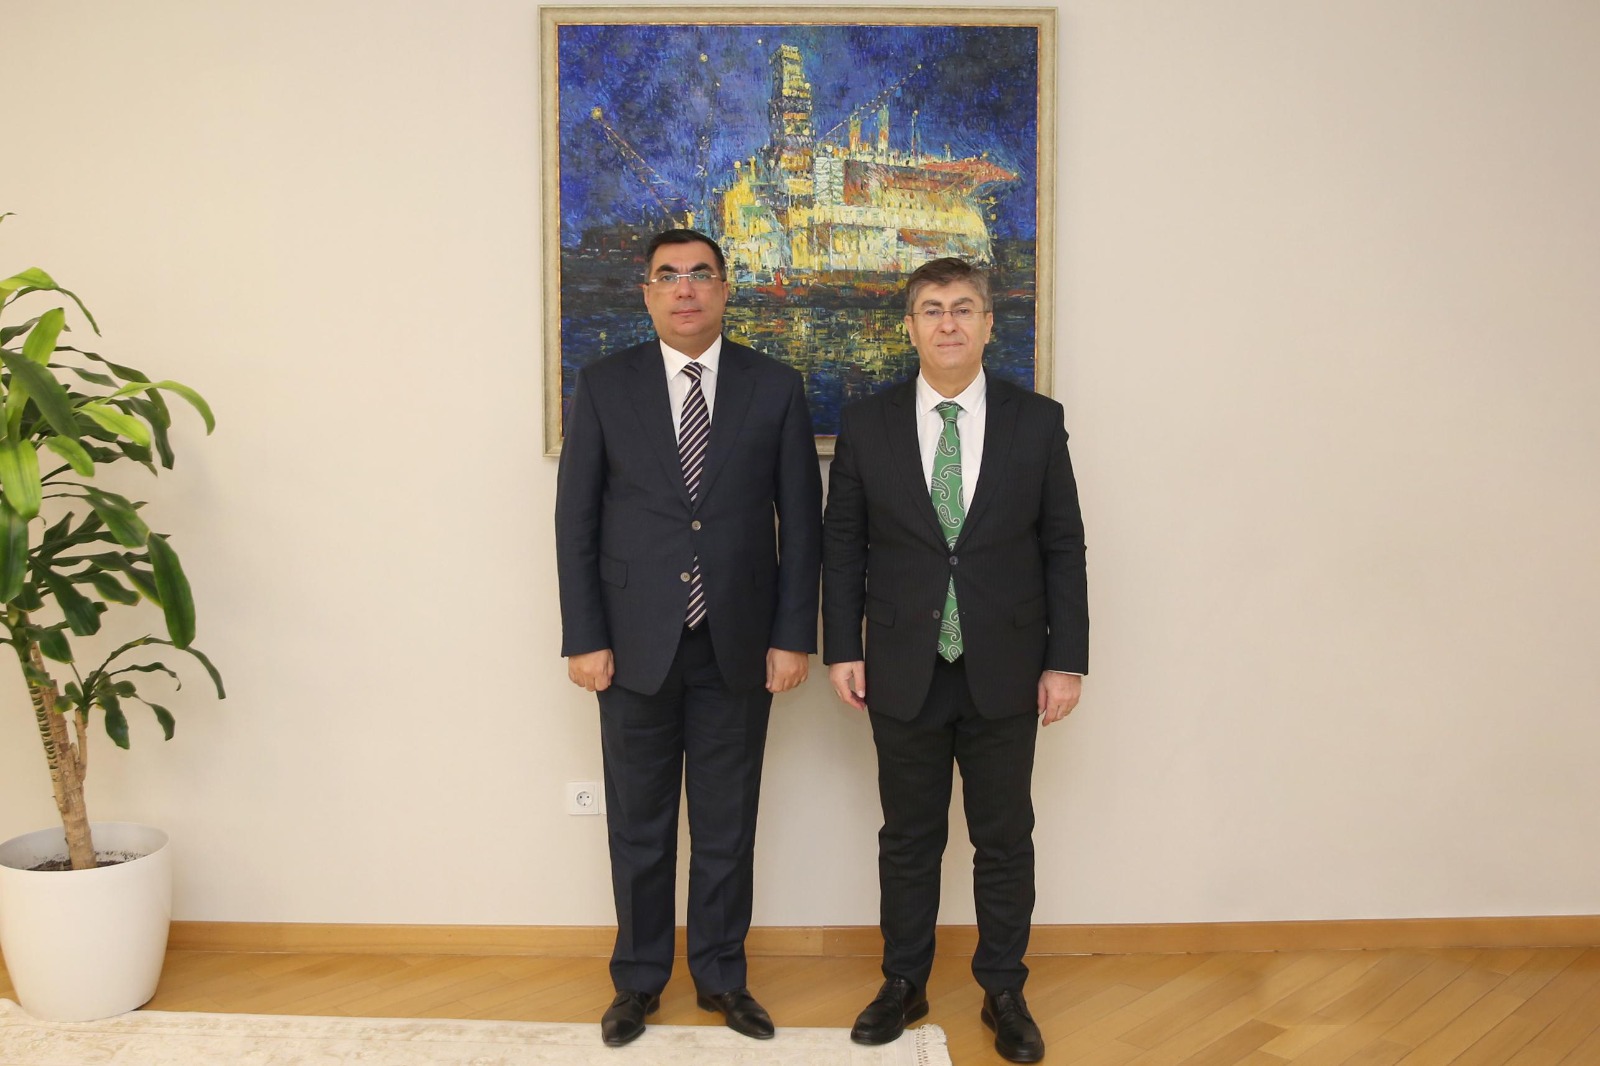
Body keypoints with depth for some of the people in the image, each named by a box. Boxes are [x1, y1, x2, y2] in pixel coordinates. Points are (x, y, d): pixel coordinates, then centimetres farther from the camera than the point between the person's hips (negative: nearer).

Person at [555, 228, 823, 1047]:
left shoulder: (775, 387, 2)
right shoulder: (604, 385, 1)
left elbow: (800, 521, 2)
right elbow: (576, 520, 0)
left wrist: (793, 636, -3)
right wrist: (583, 639, -5)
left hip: (739, 645, 0)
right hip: (637, 642, 0)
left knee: (727, 824, 11)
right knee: (638, 825, 11)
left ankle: (721, 974, 29)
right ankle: (639, 980, 29)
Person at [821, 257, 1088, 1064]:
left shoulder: (1036, 421, 0)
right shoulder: (867, 424, 1)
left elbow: (1063, 546, 1)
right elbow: (842, 545, 4)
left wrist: (1066, 659, -3)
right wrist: (842, 649, -2)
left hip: (1004, 673, 0)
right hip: (904, 672, 0)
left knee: (1004, 839, 10)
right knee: (908, 837, 12)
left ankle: (1004, 993, 27)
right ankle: (904, 984, 29)